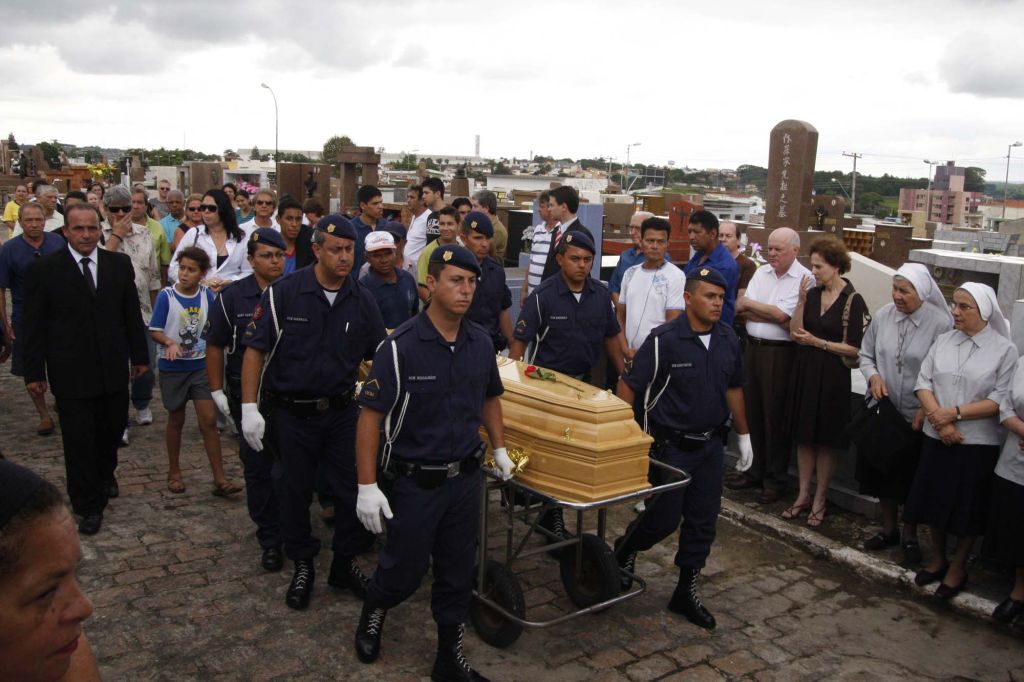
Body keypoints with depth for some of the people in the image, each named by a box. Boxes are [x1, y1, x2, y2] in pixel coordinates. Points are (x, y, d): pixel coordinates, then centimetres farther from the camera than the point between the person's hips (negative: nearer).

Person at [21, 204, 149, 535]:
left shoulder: (119, 263, 3)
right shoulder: (43, 269, -5)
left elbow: (132, 313, 7)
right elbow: (34, 325, -3)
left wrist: (139, 356, 9)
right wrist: (34, 371, -4)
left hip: (113, 368, 3)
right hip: (70, 371, -3)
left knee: (113, 430, 15)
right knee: (79, 441, 4)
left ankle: (105, 476, 44)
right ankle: (89, 505, 18)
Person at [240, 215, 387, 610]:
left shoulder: (362, 301, -3)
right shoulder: (283, 293, -12)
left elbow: (379, 356, 6)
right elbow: (255, 350, -9)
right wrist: (249, 407, -14)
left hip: (341, 410, 2)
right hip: (291, 413, -2)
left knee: (354, 489, 6)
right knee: (295, 492, 12)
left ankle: (344, 564, 28)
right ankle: (302, 566, 33)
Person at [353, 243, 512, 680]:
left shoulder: (481, 344, 0)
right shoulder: (400, 347, -17)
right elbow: (370, 415, -16)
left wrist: (499, 449, 13)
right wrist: (367, 486, -17)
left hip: (466, 477, 5)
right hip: (416, 481, -4)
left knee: (457, 575, 14)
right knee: (404, 570, 11)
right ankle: (372, 615, 45)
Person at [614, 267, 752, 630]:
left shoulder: (728, 338, 2)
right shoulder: (664, 340, -17)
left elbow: (733, 388, 14)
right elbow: (629, 386, -14)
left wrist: (743, 435, 16)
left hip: (711, 444, 6)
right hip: (671, 446, -5)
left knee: (703, 520, 9)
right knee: (663, 518, 1)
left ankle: (686, 591, 24)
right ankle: (625, 550, 33)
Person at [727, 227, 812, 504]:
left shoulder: (804, 279, -9)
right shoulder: (762, 272, 9)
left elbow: (781, 314, -16)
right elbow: (740, 311, 1)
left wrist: (749, 304, -4)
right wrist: (775, 317, -13)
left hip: (780, 353, -6)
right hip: (753, 347, 6)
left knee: (775, 416, 2)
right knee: (753, 411, 12)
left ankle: (776, 479, 15)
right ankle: (756, 470, 27)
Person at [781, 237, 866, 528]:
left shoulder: (853, 300, -10)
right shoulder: (812, 293, 4)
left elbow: (854, 348, -11)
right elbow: (795, 334, -2)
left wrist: (817, 342, -15)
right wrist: (801, 300, -10)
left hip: (832, 376, -5)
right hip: (805, 372, 5)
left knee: (827, 440, 7)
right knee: (804, 436, 12)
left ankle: (819, 499, 21)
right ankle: (803, 495, 24)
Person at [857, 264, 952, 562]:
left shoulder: (941, 323, -15)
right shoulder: (882, 316, -3)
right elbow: (866, 355, 9)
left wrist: (926, 409, -15)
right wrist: (873, 376, -9)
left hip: (917, 417, -4)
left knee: (911, 479, 10)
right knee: (881, 471, 16)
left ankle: (910, 536, 31)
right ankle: (889, 529, 37)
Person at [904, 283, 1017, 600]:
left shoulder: (1004, 349, -7)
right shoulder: (943, 341, 3)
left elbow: (999, 400, -11)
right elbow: (923, 382, 0)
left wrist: (954, 413, -17)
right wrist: (938, 418, -13)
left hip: (978, 442, -3)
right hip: (938, 437, 3)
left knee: (968, 508, 9)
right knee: (934, 500, 12)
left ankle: (957, 567, 28)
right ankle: (937, 558, 33)